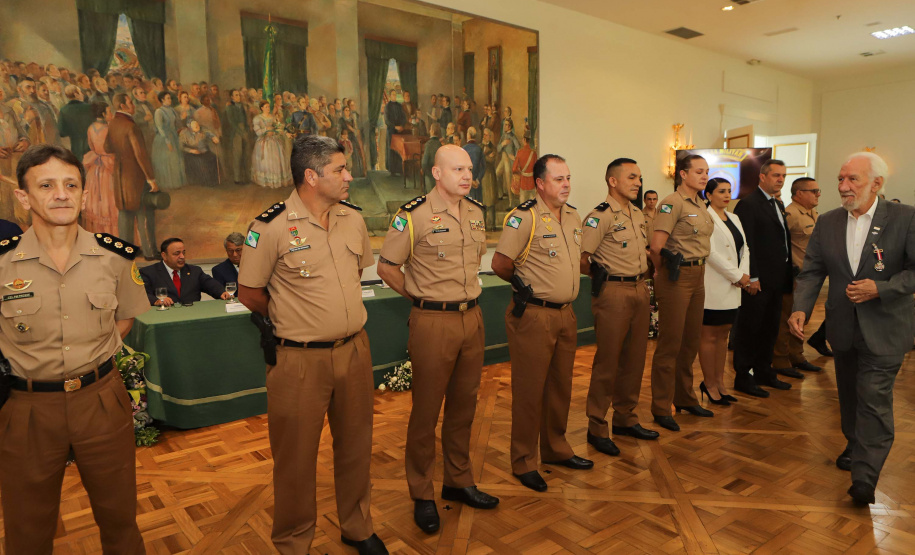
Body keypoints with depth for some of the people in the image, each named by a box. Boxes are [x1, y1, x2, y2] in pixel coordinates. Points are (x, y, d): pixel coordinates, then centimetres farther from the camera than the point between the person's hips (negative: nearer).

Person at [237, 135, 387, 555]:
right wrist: (292, 320, 5)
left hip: (355, 351, 5)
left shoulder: (353, 219, 3)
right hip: (301, 360, -5)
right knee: (296, 457, 11)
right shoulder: (271, 227, -14)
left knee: (355, 445, 19)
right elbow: (249, 293, -5)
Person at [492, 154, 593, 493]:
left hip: (566, 314, 8)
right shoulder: (524, 217, -15)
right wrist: (522, 284, 1)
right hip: (534, 315, -7)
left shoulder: (573, 216, 10)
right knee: (530, 389, 3)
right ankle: (524, 462, 19)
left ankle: (556, 449, 36)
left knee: (561, 386, 18)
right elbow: (500, 264, -12)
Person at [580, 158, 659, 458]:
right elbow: (580, 258, -18)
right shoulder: (600, 216, -13)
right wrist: (602, 277, -6)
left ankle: (625, 419, 29)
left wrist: (645, 270, 12)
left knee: (634, 358, 14)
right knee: (608, 361, -1)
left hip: (639, 290, 8)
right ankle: (597, 428, 11)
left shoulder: (638, 214, 13)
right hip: (613, 293, -8)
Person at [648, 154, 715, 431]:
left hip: (698, 276, 8)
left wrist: (700, 270, 10)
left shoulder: (700, 204, 13)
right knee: (671, 343, -1)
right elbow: (656, 246, -21)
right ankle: (660, 408, 10)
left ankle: (685, 398, 31)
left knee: (691, 341, 16)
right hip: (677, 277, -8)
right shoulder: (672, 203, -14)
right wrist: (663, 271, -6)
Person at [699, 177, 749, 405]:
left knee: (723, 335, 13)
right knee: (709, 336, 0)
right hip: (714, 287, -8)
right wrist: (737, 276, -13)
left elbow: (744, 249, 13)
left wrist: (745, 274, -5)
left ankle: (719, 382, 22)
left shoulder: (733, 218, 17)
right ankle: (709, 384, 10)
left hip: (732, 287, 8)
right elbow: (711, 252, -17)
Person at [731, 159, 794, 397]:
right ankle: (743, 377, 10)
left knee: (770, 330, 16)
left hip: (776, 280, 9)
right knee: (750, 329, 0)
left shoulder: (779, 205, 17)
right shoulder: (748, 204, -11)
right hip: (758, 281, -9)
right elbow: (746, 244, -17)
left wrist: (787, 273, 10)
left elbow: (783, 241, 17)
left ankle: (763, 372, 29)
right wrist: (752, 277, -20)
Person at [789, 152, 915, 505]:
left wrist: (881, 288, -23)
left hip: (883, 329, -5)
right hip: (843, 327, 5)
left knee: (874, 398, -8)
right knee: (849, 395, 20)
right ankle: (855, 446, 41)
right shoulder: (827, 222, 2)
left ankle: (865, 477, -2)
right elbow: (812, 271, 0)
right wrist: (800, 309, -13)